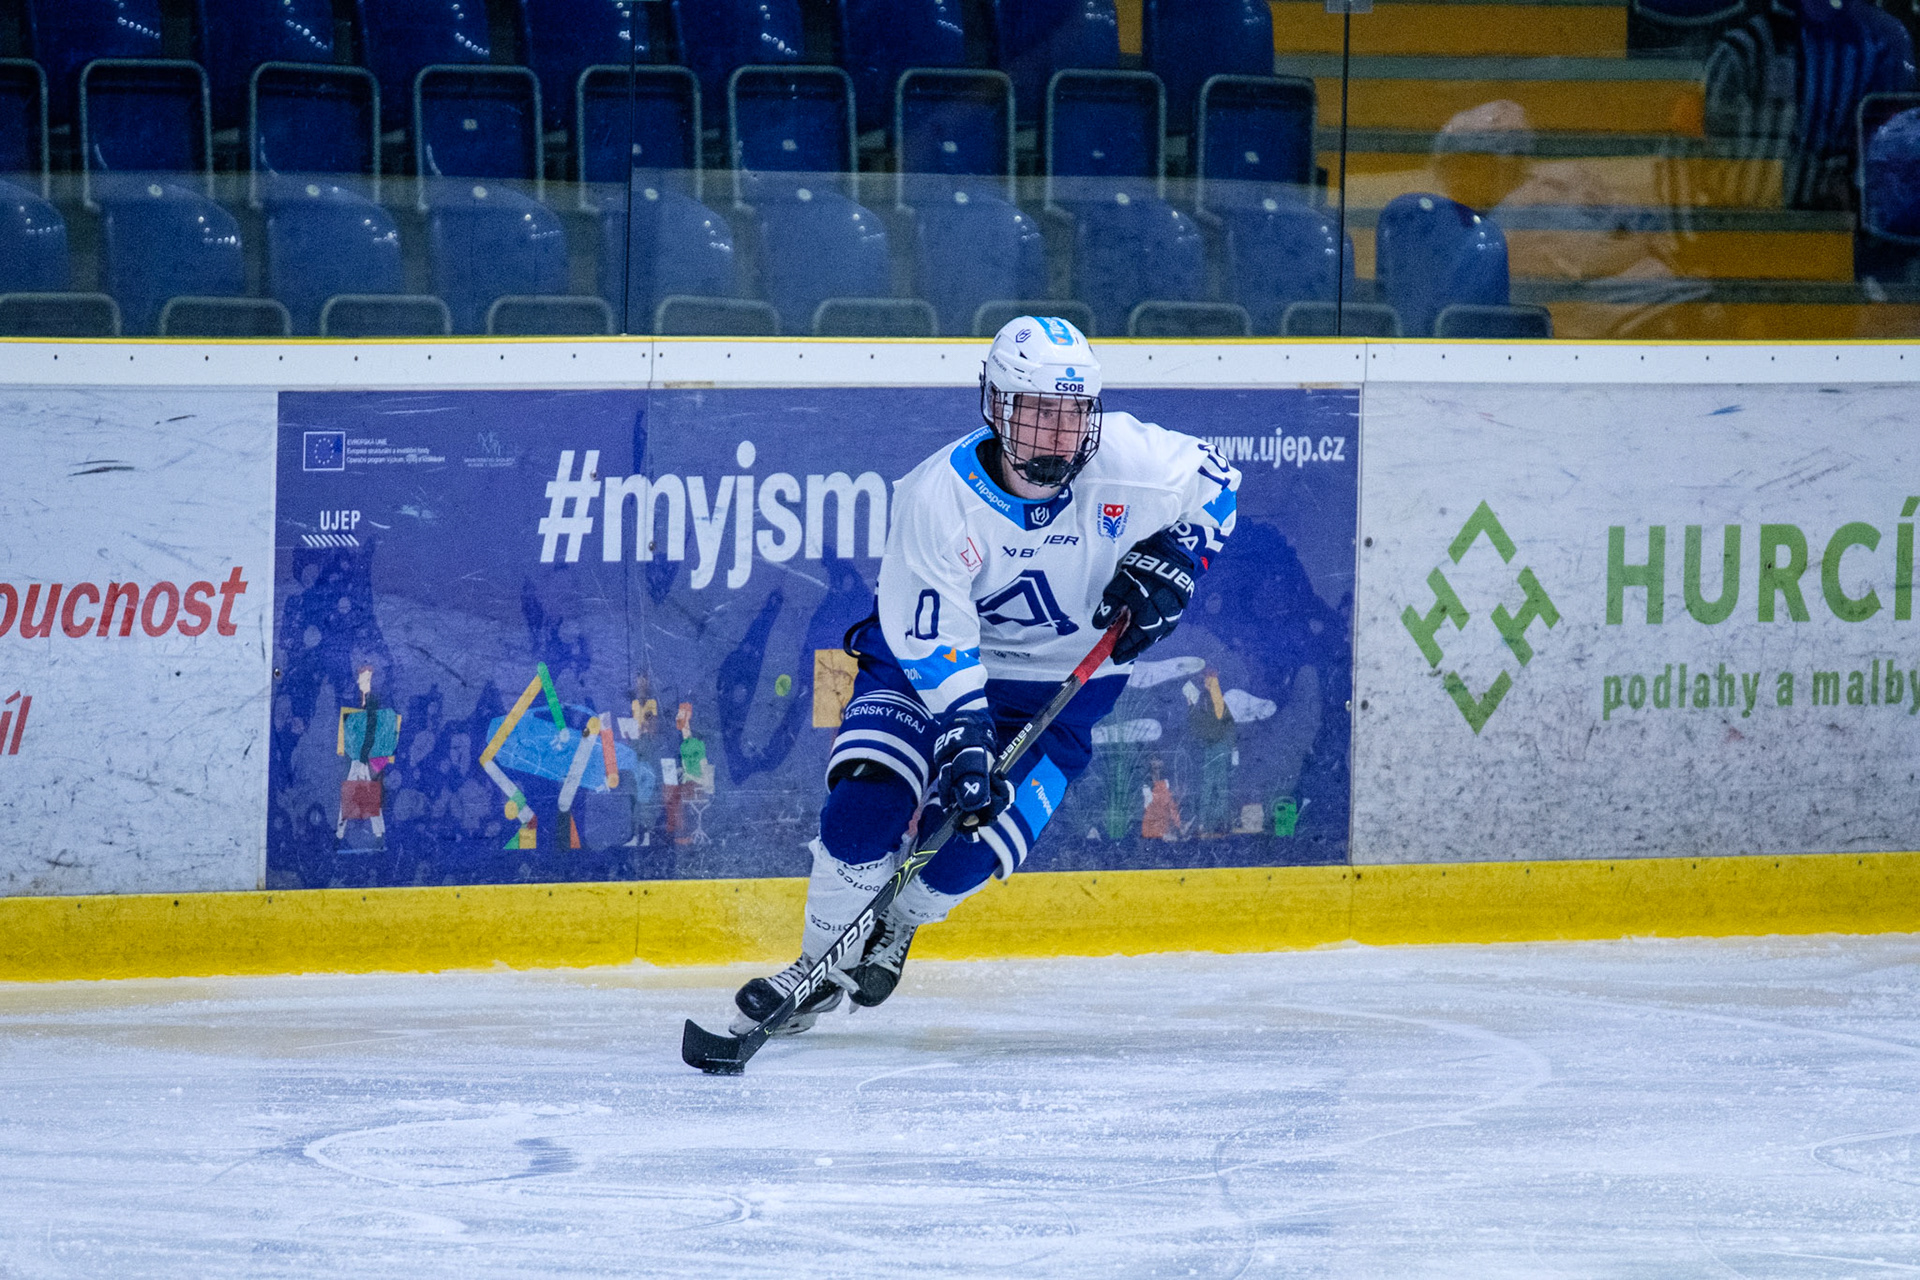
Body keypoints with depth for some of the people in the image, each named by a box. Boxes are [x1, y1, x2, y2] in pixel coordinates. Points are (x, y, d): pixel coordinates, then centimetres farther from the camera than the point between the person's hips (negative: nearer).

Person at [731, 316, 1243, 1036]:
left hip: (1058, 684, 1)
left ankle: (893, 930, 19)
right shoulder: (940, 495, -26)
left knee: (969, 841, -15)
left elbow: (1213, 481, 1)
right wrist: (966, 739, -37)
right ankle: (821, 968, 1)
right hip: (926, 659, -1)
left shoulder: (1126, 458, -20)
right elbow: (930, 637, -27)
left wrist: (1170, 559, -16)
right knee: (868, 802, -21)